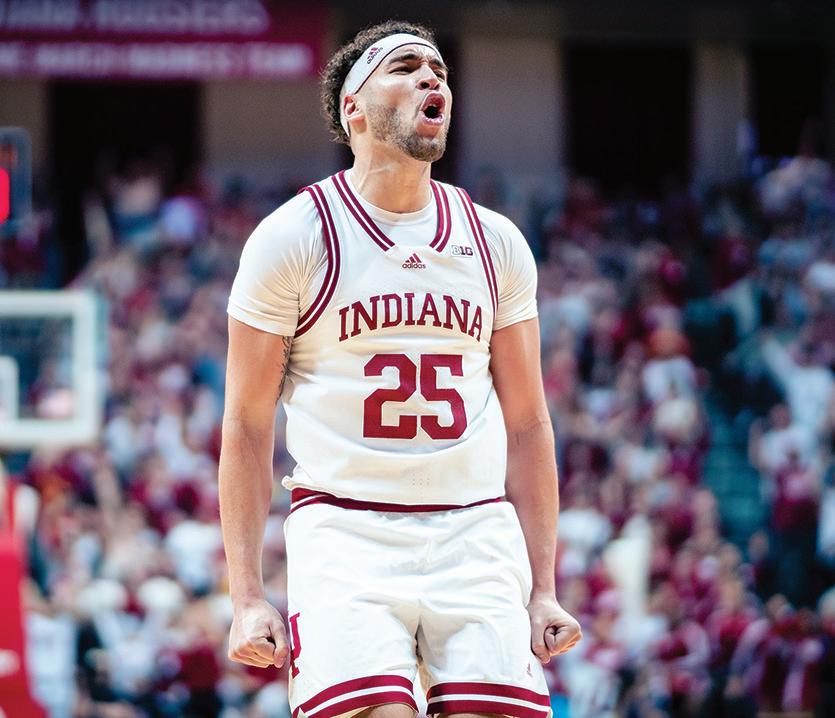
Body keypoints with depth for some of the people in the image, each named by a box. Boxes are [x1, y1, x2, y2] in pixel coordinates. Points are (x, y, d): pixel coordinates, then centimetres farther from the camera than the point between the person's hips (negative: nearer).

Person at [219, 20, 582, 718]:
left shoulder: (496, 243, 13)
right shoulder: (293, 238, 2)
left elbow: (526, 426, 16)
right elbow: (247, 428, 2)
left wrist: (544, 592, 11)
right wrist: (247, 597, -3)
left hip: (476, 533, 3)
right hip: (344, 528, -3)